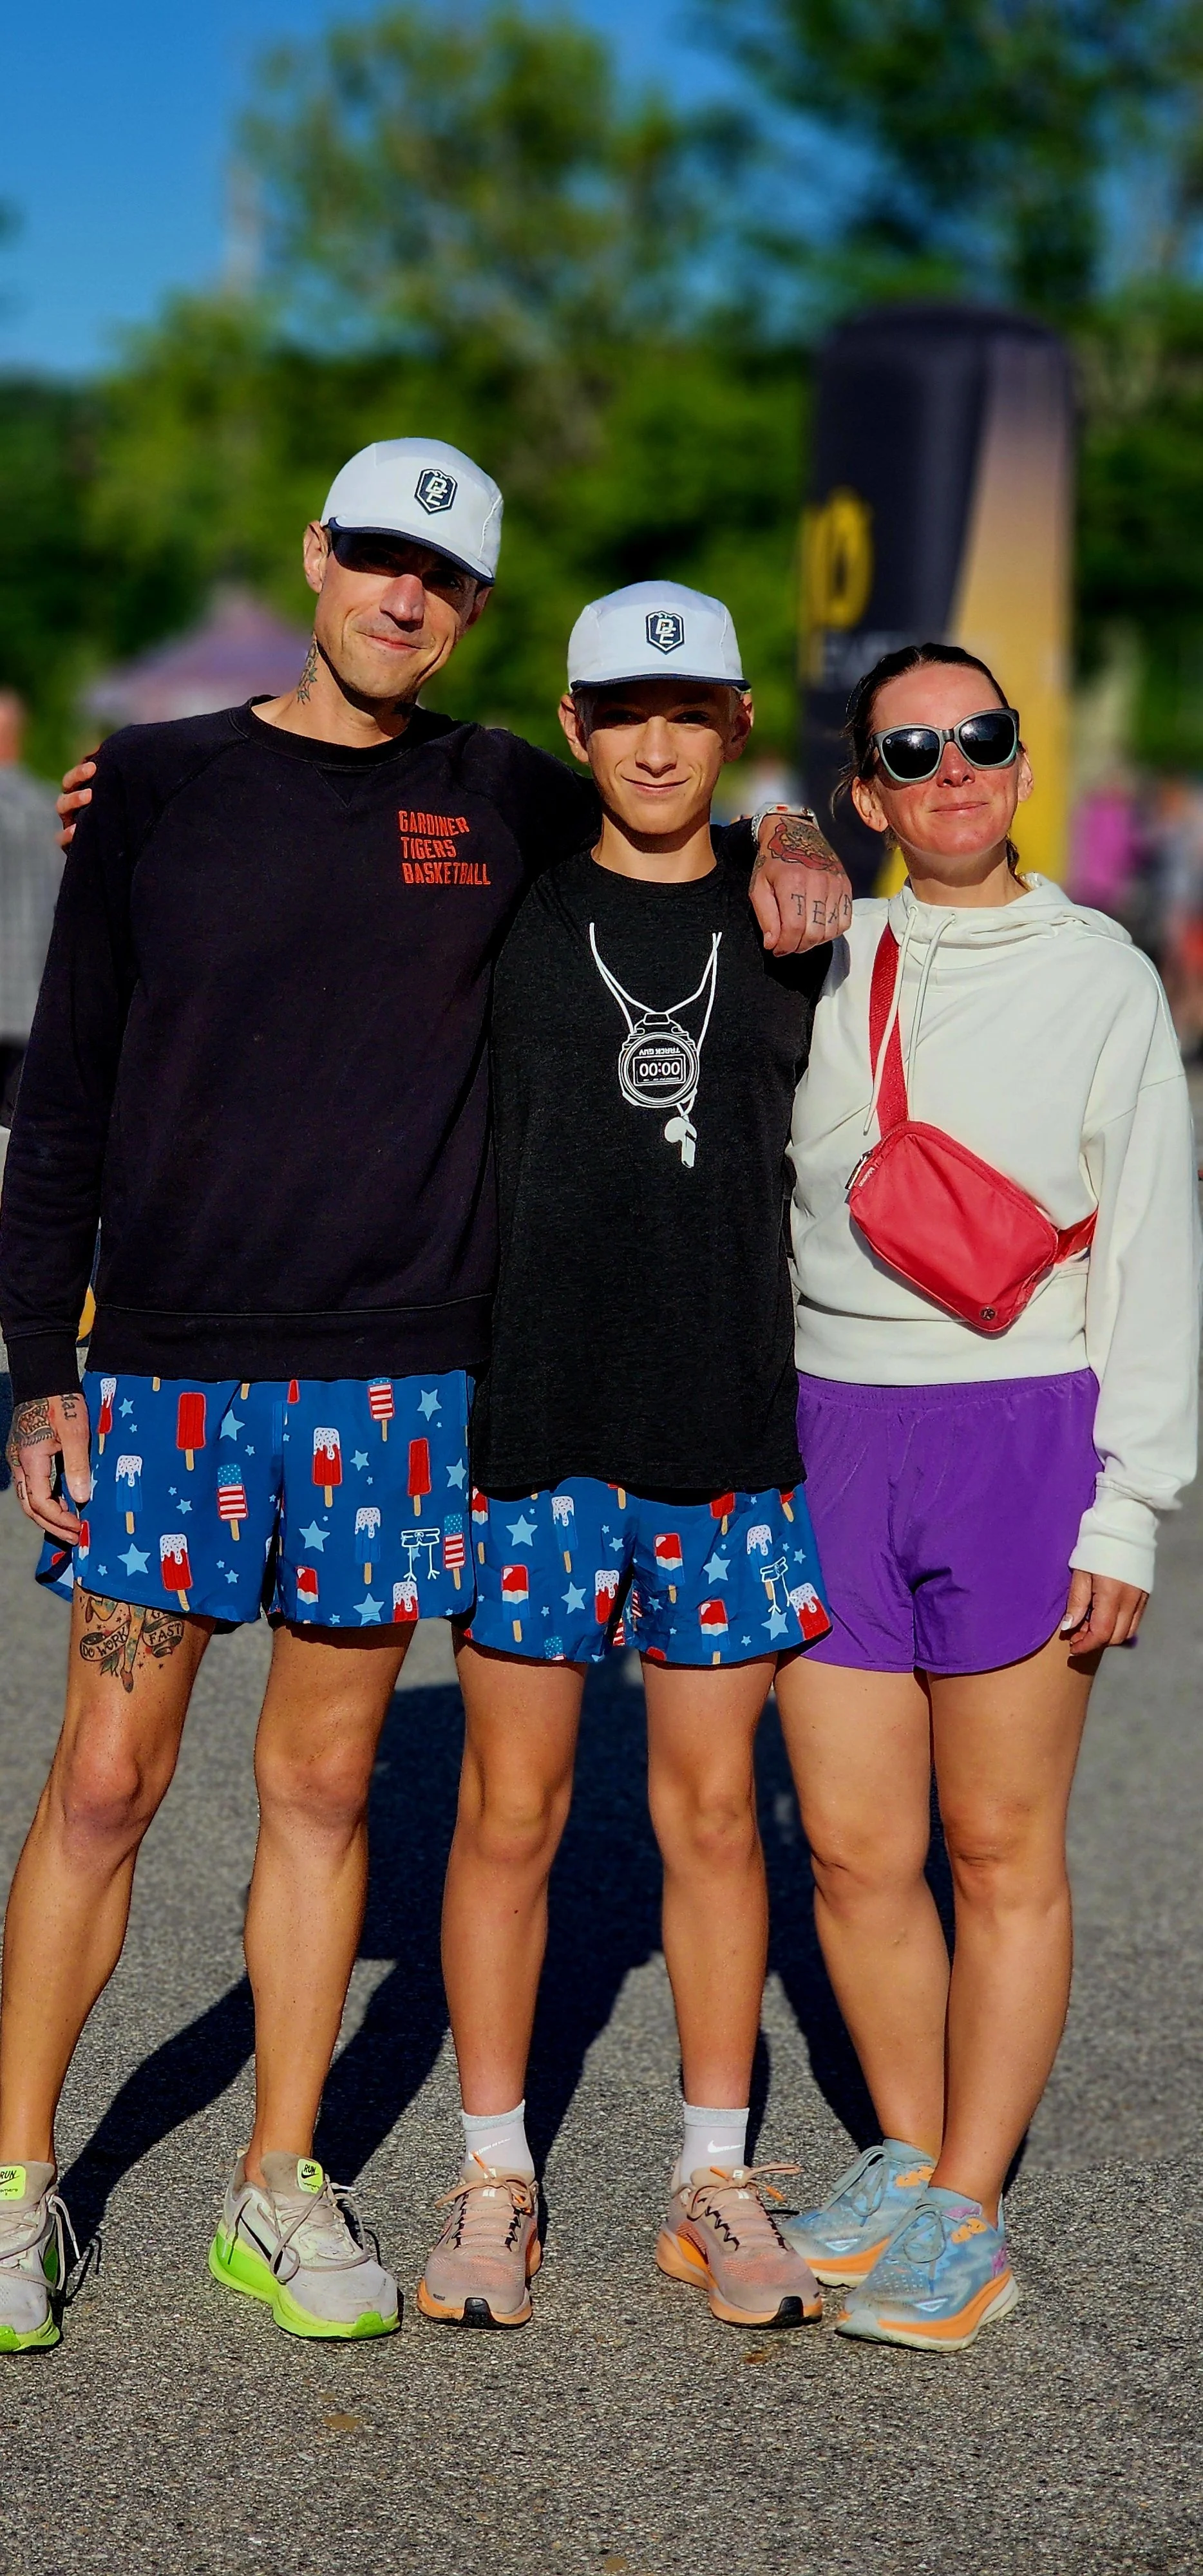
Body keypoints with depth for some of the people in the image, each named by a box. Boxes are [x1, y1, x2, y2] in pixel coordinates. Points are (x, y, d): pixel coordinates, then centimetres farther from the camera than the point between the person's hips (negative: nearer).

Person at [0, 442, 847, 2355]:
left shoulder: (509, 802, 7)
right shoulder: (159, 783, 4)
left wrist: (784, 856, 2)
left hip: (400, 1388, 2)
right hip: (167, 1372, -1)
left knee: (325, 1786, 9)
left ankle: (281, 2195, 21)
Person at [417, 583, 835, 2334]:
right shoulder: (498, 909, 5)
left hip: (730, 1427, 1)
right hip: (528, 1418, -1)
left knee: (714, 1811, 7)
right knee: (509, 1808, 4)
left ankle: (716, 2185, 20)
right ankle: (496, 2178, 18)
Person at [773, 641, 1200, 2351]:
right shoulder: (823, 967, 10)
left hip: (1022, 1432, -3)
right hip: (829, 1434, 3)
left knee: (1002, 1852, 2)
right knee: (854, 1850, 6)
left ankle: (966, 2216, 14)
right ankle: (907, 2158, 25)